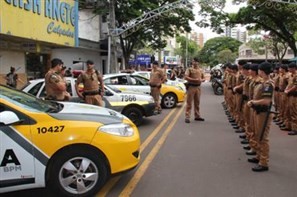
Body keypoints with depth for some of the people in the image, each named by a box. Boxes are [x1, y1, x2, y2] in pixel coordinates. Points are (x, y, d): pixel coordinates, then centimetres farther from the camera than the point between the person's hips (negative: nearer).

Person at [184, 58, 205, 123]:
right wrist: (194, 80, -20)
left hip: (198, 87, 5)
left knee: (197, 102, 12)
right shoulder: (189, 69, -2)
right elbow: (186, 77, -13)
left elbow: (203, 78, 18)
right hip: (191, 87, -5)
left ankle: (197, 116, 21)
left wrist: (201, 80, -6)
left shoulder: (200, 70, 13)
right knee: (189, 102, -5)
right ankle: (187, 117, -4)